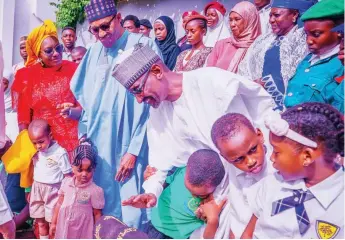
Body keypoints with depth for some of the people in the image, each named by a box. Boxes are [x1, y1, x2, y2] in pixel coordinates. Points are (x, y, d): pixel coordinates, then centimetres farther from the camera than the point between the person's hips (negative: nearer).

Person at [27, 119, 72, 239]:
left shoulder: (60, 153, -19)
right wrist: (29, 190, 13)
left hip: (53, 191, -5)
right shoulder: (35, 152, -2)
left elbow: (68, 176, -13)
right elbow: (33, 170, 10)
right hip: (37, 189, 6)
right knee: (41, 222, 17)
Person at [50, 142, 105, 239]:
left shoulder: (95, 191, -19)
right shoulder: (66, 183, -6)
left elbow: (97, 214, -11)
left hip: (82, 231, -4)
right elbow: (59, 203, 7)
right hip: (64, 227, 5)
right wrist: (53, 223, 13)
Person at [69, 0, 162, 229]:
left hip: (128, 145, -5)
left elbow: (151, 103, -11)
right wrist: (83, 134, 7)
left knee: (131, 213, 1)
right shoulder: (94, 51, 10)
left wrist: (134, 150, -13)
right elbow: (85, 97, 16)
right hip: (97, 141, 5)